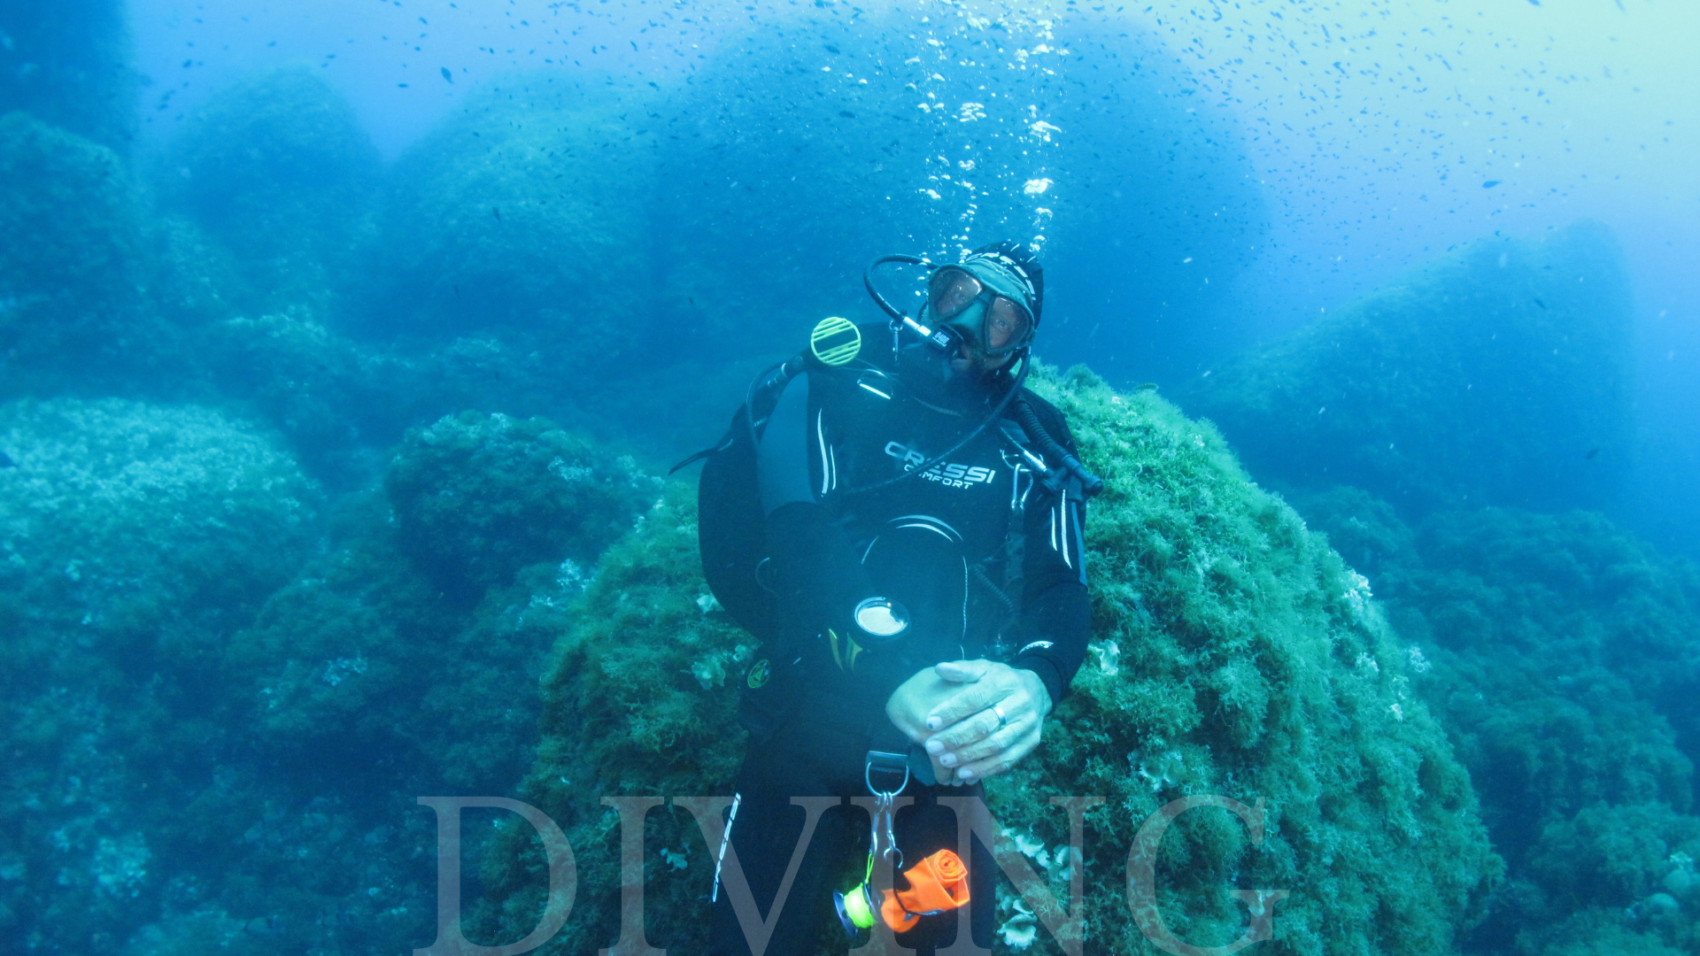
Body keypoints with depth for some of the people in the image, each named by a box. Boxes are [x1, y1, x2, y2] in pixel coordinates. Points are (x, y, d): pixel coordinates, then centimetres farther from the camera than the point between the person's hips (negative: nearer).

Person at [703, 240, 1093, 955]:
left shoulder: (1037, 445, 9)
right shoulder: (840, 383, 1)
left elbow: (1064, 590, 0)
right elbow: (798, 539, -13)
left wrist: (1037, 681, -25)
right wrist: (888, 680, -29)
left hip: (954, 737, 2)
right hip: (812, 723, -2)